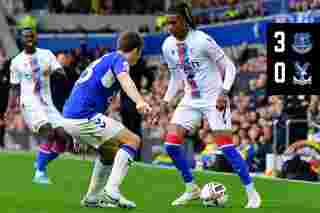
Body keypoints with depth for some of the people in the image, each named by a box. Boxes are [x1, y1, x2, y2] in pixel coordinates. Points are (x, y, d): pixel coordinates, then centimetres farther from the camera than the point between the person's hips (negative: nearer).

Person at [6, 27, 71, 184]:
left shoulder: (46, 54, 8)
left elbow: (61, 73, -2)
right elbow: (14, 88, 10)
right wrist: (10, 108, -1)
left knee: (64, 136, -9)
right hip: (29, 104, -4)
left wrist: (53, 71, -24)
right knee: (49, 133, -26)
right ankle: (39, 173, -17)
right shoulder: (17, 61, 4)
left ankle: (40, 164, 12)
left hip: (47, 103, 4)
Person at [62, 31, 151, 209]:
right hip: (85, 117, -10)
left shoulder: (105, 59, 26)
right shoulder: (118, 60, -3)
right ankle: (111, 190, -19)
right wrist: (140, 102, -47)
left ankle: (92, 197, 26)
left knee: (108, 150, 27)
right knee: (133, 141, -7)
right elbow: (125, 81, -27)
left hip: (70, 116, 10)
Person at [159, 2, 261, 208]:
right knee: (171, 143, -5)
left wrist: (224, 92, -25)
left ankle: (252, 193, -2)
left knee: (226, 146, -13)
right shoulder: (168, 46, -1)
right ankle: (191, 189, 13)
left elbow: (229, 67, -13)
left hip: (214, 99, -6)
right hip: (190, 99, 6)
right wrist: (167, 99, 7)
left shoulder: (202, 40, -20)